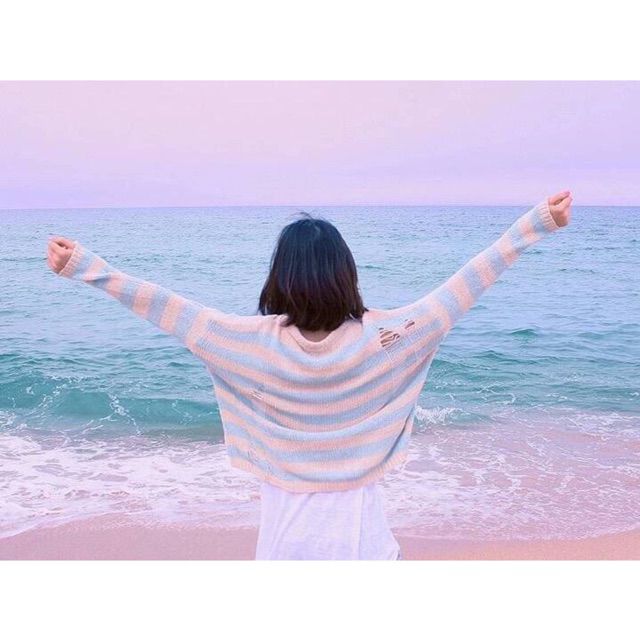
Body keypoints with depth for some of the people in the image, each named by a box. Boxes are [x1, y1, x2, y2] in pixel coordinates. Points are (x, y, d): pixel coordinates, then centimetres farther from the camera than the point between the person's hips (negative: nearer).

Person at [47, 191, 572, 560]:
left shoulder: (258, 342, -16)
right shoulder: (383, 337, -16)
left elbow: (169, 309, -12)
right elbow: (463, 287, -12)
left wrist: (85, 267, -6)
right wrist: (536, 224, -6)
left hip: (289, 523, 1)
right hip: (358, 524, 0)